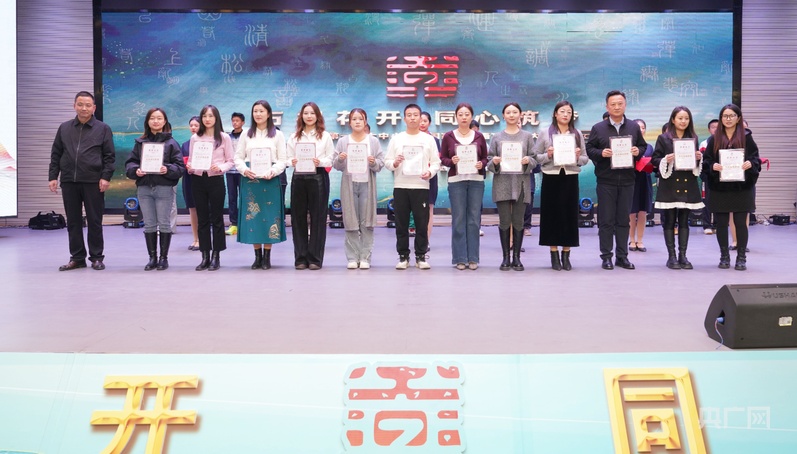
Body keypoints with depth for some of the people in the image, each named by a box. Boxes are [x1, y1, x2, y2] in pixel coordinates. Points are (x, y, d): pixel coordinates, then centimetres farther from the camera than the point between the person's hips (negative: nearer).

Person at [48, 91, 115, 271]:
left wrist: (105, 177, -10)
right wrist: (53, 176, 5)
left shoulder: (103, 129, 4)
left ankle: (96, 257, 11)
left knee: (94, 222, 2)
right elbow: (56, 154, 14)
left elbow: (109, 156, 0)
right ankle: (77, 257, 14)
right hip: (69, 181, 3)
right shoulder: (64, 128, 12)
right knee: (73, 222, 6)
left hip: (93, 182, -3)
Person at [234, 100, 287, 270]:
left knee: (269, 216, -1)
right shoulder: (246, 134, 12)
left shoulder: (277, 135, 7)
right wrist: (244, 170, -11)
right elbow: (238, 157, 9)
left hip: (270, 180, -2)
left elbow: (282, 160, 1)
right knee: (252, 216, 1)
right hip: (250, 180, 2)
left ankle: (267, 256, 7)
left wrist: (273, 171, -18)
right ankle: (257, 256, 9)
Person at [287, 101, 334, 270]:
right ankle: (300, 257, 9)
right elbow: (289, 157, 9)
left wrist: (320, 162, -18)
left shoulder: (325, 136, 7)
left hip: (318, 177, -2)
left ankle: (315, 258, 6)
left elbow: (330, 159, 1)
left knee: (318, 217, -1)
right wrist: (292, 162, -13)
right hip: (299, 178, 2)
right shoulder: (294, 136, 13)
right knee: (298, 217, 2)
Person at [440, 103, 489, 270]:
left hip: (476, 181, 1)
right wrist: (451, 161, -14)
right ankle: (460, 258, 6)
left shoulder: (479, 136, 7)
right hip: (456, 181, -1)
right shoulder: (448, 136, 3)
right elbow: (442, 158, 5)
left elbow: (485, 158, 11)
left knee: (474, 219, 2)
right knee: (458, 219, -1)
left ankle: (473, 258, 9)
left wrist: (481, 164, -10)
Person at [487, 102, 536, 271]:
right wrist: (494, 162, -13)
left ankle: (516, 257, 9)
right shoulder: (496, 137, 9)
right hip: (502, 183, 0)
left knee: (518, 221, 1)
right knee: (504, 221, 0)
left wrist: (528, 161, -14)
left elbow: (534, 160, 7)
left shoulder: (527, 136, 9)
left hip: (521, 183, 0)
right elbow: (489, 162, 8)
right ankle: (506, 257, 8)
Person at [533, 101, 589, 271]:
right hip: (551, 178, -1)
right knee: (552, 214, 1)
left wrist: (578, 157, -12)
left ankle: (566, 255, 12)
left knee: (569, 215, 3)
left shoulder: (578, 134, 9)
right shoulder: (545, 133, 4)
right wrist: (548, 155, -15)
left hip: (570, 178, 1)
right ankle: (554, 255, 10)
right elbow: (536, 157, 3)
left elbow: (586, 159, 9)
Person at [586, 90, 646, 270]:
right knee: (606, 220, 1)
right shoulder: (598, 128, 2)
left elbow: (643, 146, 14)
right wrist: (601, 153, -17)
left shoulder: (634, 127, 9)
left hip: (627, 180, 2)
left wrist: (637, 151, -7)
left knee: (624, 220, 7)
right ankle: (606, 256, 8)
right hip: (606, 180, -2)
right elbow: (589, 149, 2)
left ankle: (622, 256, 15)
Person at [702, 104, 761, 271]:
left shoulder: (746, 137, 4)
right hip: (719, 187, 1)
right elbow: (706, 161, 4)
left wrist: (750, 164, -19)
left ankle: (741, 257, 9)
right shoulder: (714, 139, 6)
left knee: (740, 223, 1)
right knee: (721, 223, 4)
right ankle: (724, 256, 15)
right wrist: (713, 166, -17)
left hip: (742, 187, -1)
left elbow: (755, 158, 2)